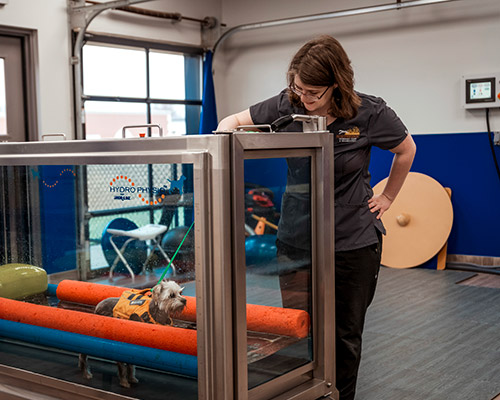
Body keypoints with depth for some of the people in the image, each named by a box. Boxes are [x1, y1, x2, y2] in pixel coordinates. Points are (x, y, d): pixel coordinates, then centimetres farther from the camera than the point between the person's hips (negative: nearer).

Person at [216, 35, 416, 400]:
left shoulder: (370, 113, -11)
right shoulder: (287, 106, -8)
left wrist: (387, 197, 9)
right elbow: (237, 120, 3)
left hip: (353, 243, -1)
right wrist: (224, 132, -18)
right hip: (296, 242, 2)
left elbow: (406, 150, 8)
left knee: (345, 335, 11)